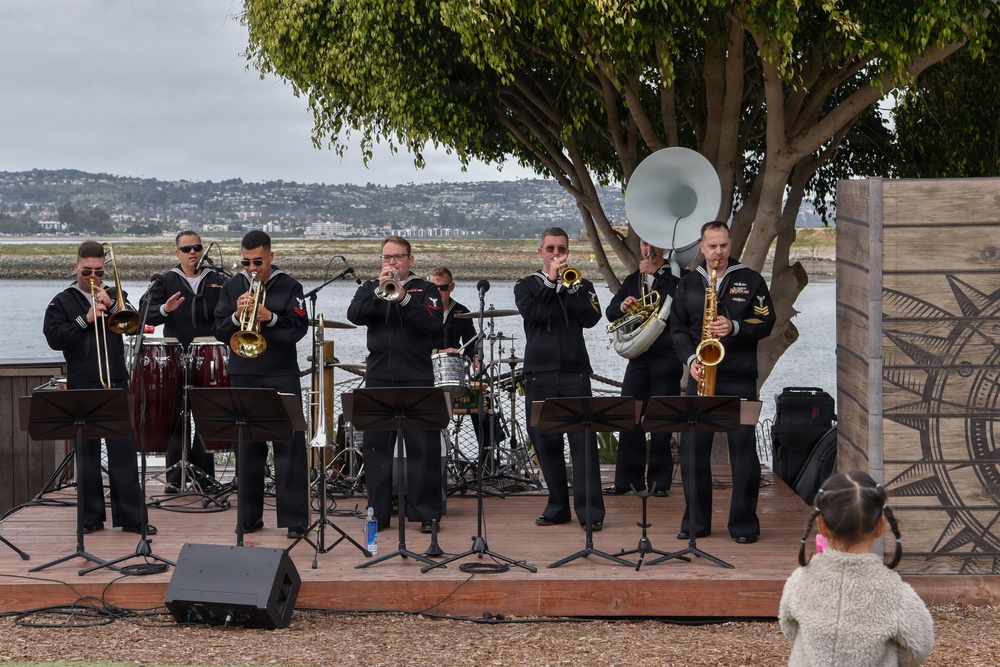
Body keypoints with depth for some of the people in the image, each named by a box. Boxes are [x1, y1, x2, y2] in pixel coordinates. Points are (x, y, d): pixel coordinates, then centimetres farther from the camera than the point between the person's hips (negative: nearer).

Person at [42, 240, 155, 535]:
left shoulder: (114, 297, 12)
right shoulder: (62, 302, 7)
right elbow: (54, 338, -6)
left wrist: (112, 306, -14)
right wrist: (86, 319, -14)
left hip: (116, 383, 1)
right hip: (82, 387, -1)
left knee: (124, 450, -2)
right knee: (87, 452, 4)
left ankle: (132, 516, -1)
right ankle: (91, 516, 10)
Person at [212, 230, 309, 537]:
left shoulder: (289, 287, 0)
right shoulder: (232, 287, 9)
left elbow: (299, 329, -8)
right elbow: (219, 331, 4)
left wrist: (270, 317, -22)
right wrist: (237, 316, -14)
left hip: (282, 377, -3)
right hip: (243, 377, 3)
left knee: (289, 446, -6)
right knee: (248, 447, 8)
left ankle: (294, 518, -4)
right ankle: (250, 515, 16)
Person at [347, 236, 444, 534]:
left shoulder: (425, 289, 7)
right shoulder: (370, 289, 13)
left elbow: (433, 322, -10)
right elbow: (355, 315, -5)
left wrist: (403, 297, -18)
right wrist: (379, 291, -16)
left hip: (417, 378, -3)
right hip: (378, 377, 3)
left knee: (423, 448, -4)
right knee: (376, 447, 4)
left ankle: (427, 513, 1)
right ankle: (378, 512, 12)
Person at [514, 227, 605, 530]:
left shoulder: (580, 285, 12)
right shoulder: (526, 286, 12)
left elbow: (591, 317, -6)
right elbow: (533, 313, -9)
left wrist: (565, 287, -8)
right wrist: (551, 281, -8)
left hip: (574, 371, -1)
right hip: (539, 372, 1)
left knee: (583, 439, -9)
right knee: (545, 440, 4)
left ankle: (590, 509, -10)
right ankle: (558, 506, 14)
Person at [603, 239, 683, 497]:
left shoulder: (674, 278, 0)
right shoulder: (632, 280, 16)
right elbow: (610, 313, 11)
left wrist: (654, 275, -14)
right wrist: (623, 306, -11)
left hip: (666, 357, -4)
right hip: (638, 357, 5)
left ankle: (659, 480, 5)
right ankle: (627, 480, 7)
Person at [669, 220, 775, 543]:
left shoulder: (751, 281, 4)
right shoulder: (688, 284, 12)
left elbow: (766, 322, 0)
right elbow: (677, 328, 11)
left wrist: (734, 327, -16)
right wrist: (690, 359, -5)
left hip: (739, 378, -3)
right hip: (700, 374, 3)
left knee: (744, 449, -4)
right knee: (692, 447, 1)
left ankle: (744, 523, 3)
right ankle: (695, 521, 11)